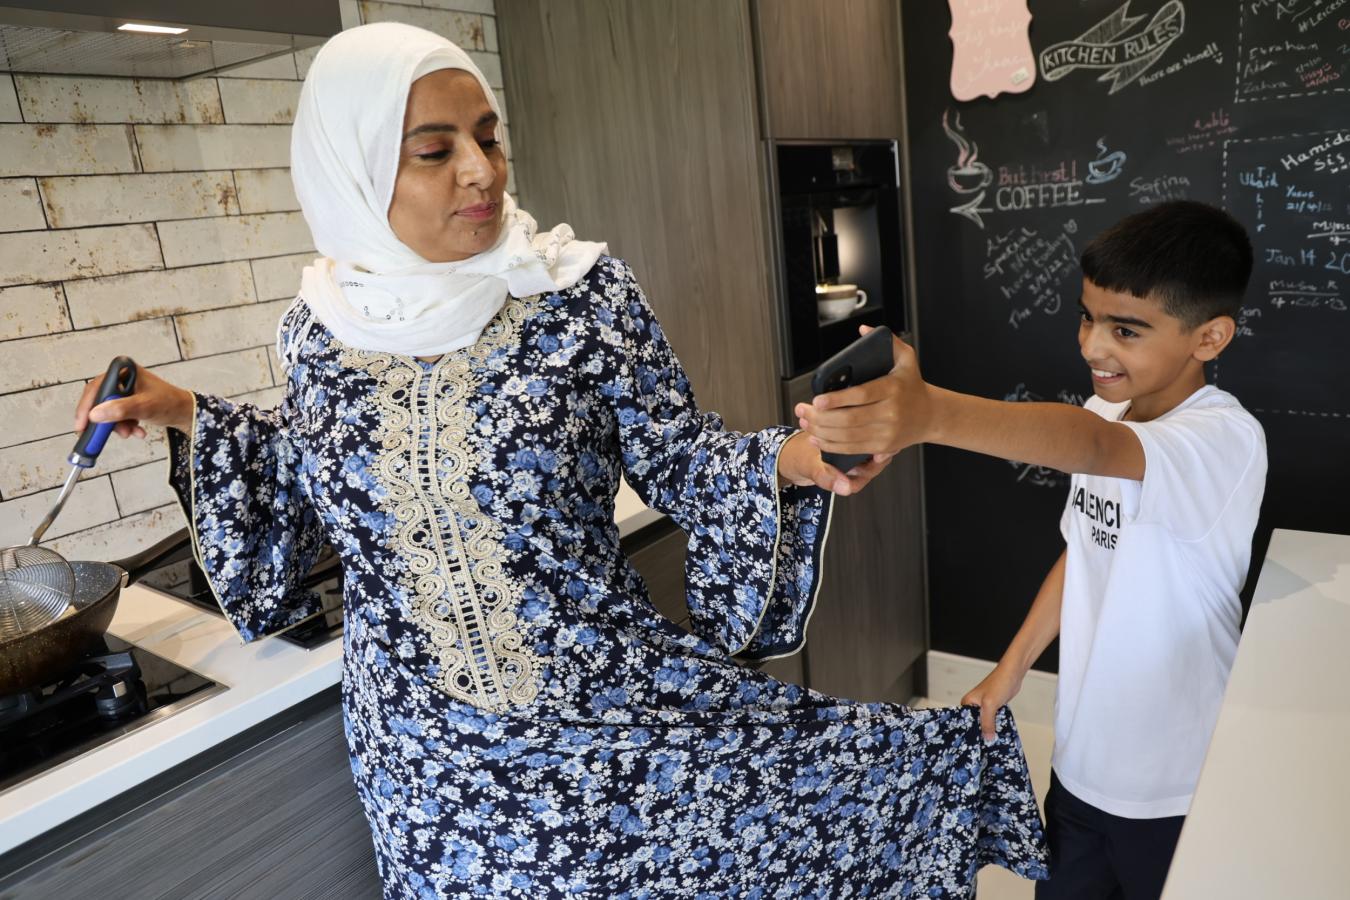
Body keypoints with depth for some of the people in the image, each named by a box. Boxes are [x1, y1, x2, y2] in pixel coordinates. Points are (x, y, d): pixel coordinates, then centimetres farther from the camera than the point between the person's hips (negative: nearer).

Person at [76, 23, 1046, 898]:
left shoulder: (583, 292, -12)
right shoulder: (322, 325, -3)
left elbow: (679, 459, -6)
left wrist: (783, 463, -23)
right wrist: (186, 415, 6)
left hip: (611, 707, -2)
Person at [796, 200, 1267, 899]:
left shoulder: (1226, 441, -25)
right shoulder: (1103, 411, -1)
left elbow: (1090, 445, -46)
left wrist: (931, 412, -62)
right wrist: (1011, 669, 6)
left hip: (1174, 791, -6)